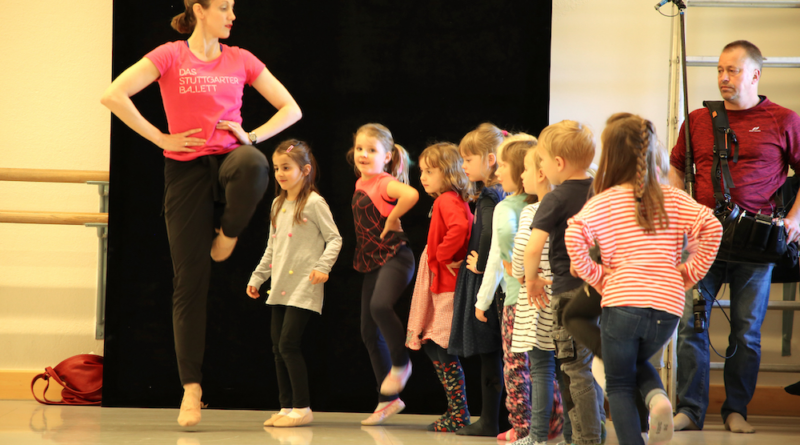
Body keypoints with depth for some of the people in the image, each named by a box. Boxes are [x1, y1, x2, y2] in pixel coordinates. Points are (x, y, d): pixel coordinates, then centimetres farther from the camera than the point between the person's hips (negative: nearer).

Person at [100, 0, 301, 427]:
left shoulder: (240, 60, 9)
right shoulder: (171, 56, 0)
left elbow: (291, 108, 14)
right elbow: (113, 96, -11)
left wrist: (251, 137, -2)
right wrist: (161, 138, -10)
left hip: (229, 157, 1)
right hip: (186, 167, -1)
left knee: (254, 167, -40)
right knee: (190, 281, -4)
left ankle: (226, 237, -9)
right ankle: (191, 387, 2)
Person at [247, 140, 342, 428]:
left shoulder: (314, 203, -7)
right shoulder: (278, 205, 16)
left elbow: (334, 239, -7)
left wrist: (323, 266, -20)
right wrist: (257, 278, 22)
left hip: (303, 288, -8)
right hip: (280, 287, 8)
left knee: (288, 344, -12)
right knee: (278, 347, 6)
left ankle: (302, 408, -5)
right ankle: (287, 407, 13)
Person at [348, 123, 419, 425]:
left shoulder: (385, 183, -11)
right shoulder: (360, 184, 13)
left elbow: (411, 194, -33)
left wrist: (391, 219, -20)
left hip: (394, 256, -9)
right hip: (372, 263, 9)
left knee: (380, 305, -34)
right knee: (369, 331, 8)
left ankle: (400, 363, -11)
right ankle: (388, 398, 17)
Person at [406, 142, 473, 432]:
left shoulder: (447, 201, -15)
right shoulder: (453, 201, 15)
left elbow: (460, 227, -34)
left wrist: (444, 256, -23)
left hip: (448, 287, -10)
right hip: (442, 285, 10)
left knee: (440, 349, -6)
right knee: (433, 346, 12)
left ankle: (458, 415, -3)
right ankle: (457, 412, 15)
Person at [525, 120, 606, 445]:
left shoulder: (555, 200, -12)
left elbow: (533, 247, -22)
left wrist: (531, 278, -4)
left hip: (570, 291, -7)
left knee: (576, 370, 0)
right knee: (586, 366, 18)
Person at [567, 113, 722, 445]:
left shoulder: (604, 202, 0)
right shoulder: (673, 199, 8)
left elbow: (574, 237, -17)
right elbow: (711, 229, -3)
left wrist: (594, 275, -2)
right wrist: (689, 273, 7)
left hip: (621, 302, -3)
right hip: (668, 306, 3)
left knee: (619, 385, 12)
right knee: (639, 362, 29)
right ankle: (657, 397, -2)